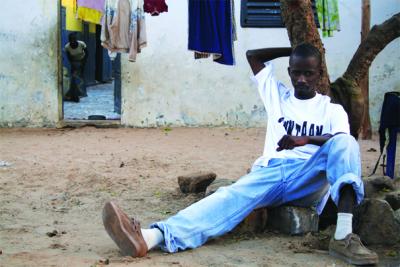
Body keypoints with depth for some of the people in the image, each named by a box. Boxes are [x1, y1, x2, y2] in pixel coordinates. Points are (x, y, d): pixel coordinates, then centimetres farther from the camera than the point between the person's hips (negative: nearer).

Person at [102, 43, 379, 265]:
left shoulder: (332, 109, 16)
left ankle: (344, 236, -49)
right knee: (232, 196, -31)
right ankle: (152, 237, -59)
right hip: (270, 171, 2)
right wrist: (293, 50, 33)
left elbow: (344, 144, -4)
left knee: (345, 143, -31)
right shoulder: (278, 96, 26)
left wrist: (306, 139, -21)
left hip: (309, 178, -1)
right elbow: (252, 55, 31)